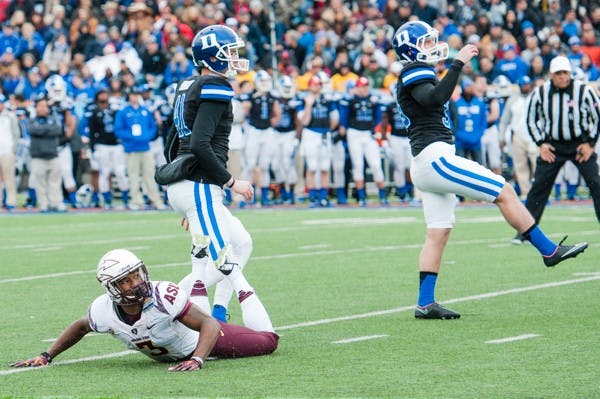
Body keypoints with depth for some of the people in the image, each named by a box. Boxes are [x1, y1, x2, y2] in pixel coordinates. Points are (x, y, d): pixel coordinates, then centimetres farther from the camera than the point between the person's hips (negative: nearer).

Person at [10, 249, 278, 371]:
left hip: (203, 339, -5)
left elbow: (209, 325, -43)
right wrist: (46, 357, -11)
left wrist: (196, 360, -58)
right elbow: (80, 327, -6)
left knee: (267, 341, 16)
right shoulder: (105, 311, -30)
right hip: (169, 353, 5)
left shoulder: (164, 296, -45)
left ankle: (234, 276, 35)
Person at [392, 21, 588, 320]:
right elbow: (435, 98, -28)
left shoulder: (416, 75, 23)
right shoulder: (415, 72, -9)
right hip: (435, 157, -11)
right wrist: (457, 63, -28)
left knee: (438, 235, 7)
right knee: (504, 192, -9)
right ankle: (549, 250, -4)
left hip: (425, 166, 11)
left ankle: (425, 303, 4)